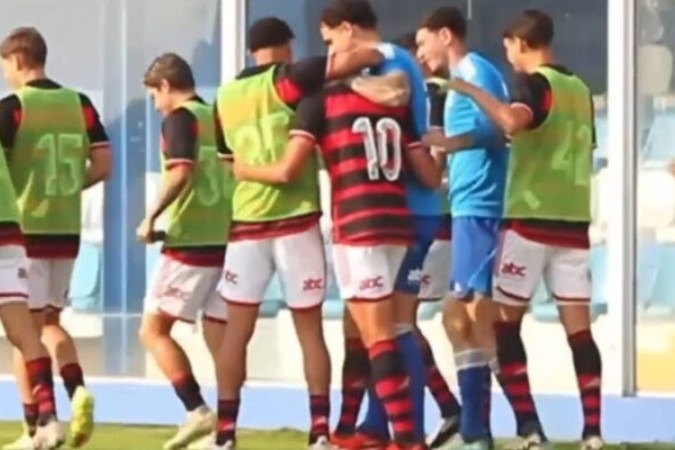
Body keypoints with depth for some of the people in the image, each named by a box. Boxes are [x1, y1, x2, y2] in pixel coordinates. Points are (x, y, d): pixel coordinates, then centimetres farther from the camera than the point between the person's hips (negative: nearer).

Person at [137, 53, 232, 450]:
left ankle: (198, 411, -13)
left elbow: (181, 172, -19)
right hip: (227, 241, 7)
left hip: (189, 243, -7)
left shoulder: (180, 118, -6)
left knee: (154, 330, 0)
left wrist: (152, 216, -13)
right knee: (220, 337, 8)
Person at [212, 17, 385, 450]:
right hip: (296, 220, -3)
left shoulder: (227, 96, 11)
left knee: (237, 330, 7)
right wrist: (379, 56, 0)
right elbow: (349, 60, -17)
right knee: (310, 328, 5)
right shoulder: (286, 80, -4)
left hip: (247, 222, 3)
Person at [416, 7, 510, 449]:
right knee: (459, 317, 11)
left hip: (478, 208, -10)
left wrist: (454, 141, -36)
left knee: (480, 314, -12)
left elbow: (496, 128, -22)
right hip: (470, 208, 10)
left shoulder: (474, 71, -8)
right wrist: (446, 159, 36)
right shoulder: (464, 76, 21)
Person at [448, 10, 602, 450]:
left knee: (505, 323, 4)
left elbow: (512, 121, -31)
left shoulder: (535, 84, -8)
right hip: (574, 222, 6)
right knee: (579, 329, 3)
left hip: (530, 220, -6)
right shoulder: (580, 89, 14)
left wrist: (472, 90, -18)